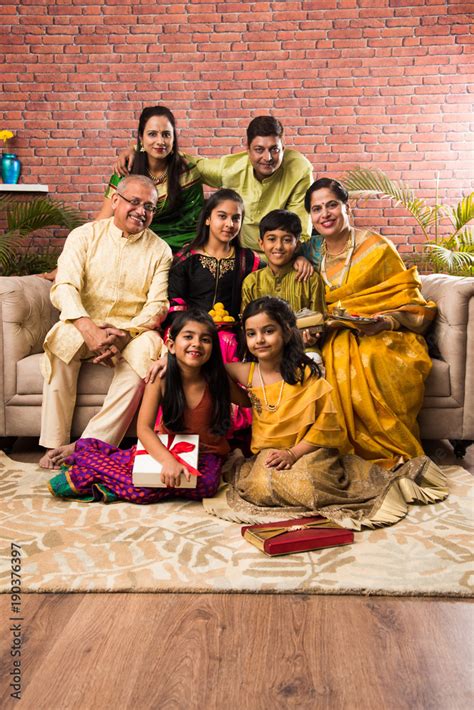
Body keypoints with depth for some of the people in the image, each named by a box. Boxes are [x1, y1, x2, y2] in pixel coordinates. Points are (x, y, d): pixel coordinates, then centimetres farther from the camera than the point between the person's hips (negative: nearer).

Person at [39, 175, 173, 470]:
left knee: (147, 348, -33)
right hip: (84, 326, 0)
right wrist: (90, 330, -28)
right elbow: (64, 287, -10)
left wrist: (124, 334, -22)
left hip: (133, 332, 0)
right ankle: (55, 445, -25)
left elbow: (157, 305, -3)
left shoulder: (160, 250, 6)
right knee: (60, 338, -33)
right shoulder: (85, 235, 3)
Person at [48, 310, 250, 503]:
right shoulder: (161, 378, -17)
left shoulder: (217, 380, -14)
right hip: (165, 447, -1)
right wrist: (168, 459, -39)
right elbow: (144, 428, -25)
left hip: (205, 454, 1)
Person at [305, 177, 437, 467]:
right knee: (338, 359, -32)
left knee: (371, 359, -36)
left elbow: (410, 302, -2)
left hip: (384, 334, -3)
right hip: (339, 335, 3)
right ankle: (353, 453, -21)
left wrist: (386, 321, -22)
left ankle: (395, 454, -20)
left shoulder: (376, 246, -2)